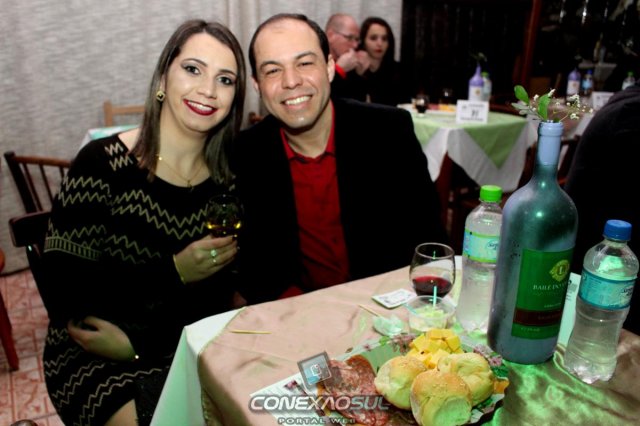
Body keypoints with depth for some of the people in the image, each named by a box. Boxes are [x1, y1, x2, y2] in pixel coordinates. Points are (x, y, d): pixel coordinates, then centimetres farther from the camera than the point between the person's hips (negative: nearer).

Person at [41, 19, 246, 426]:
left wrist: (140, 340, -16)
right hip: (93, 353, -3)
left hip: (186, 344, 4)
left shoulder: (228, 177, -3)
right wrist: (174, 272, -23)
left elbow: (221, 288, -4)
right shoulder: (102, 162, -13)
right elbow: (67, 282, -14)